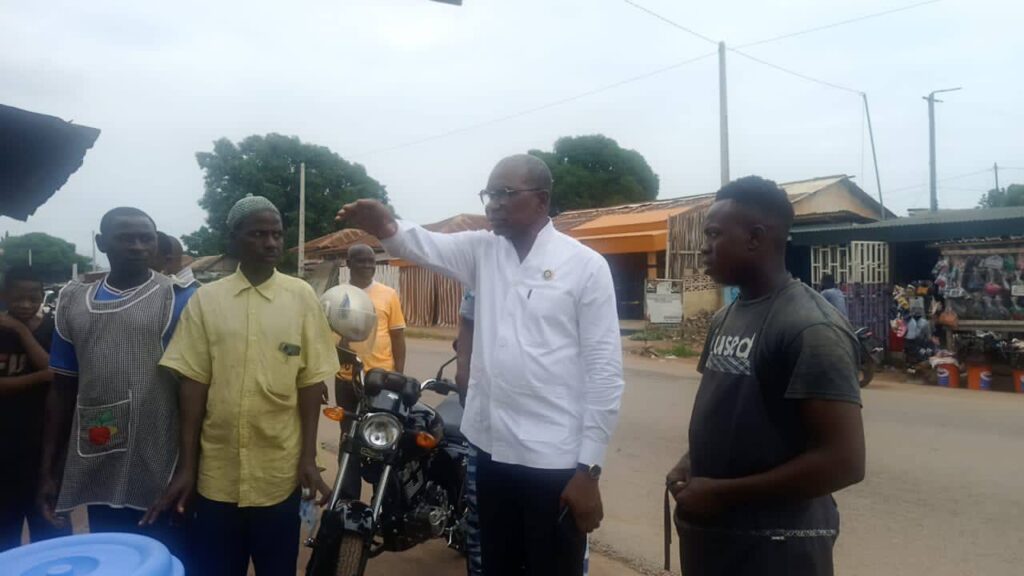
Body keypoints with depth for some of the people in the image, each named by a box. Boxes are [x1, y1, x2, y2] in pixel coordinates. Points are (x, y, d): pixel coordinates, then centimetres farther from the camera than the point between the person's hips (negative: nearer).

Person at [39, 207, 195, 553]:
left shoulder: (178, 300, -5)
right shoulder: (73, 302, 7)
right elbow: (62, 391, 12)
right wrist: (49, 470, 11)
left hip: (161, 476, -4)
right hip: (96, 477, 4)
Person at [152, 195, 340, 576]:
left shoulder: (301, 296, -1)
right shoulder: (205, 299, 1)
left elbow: (309, 382, -1)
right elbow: (193, 384, 0)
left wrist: (308, 458, -4)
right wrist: (186, 464, -1)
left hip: (279, 473, 0)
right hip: (216, 474, 1)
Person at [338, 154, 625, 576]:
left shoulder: (586, 265, -8)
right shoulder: (481, 250, 7)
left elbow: (605, 370, -10)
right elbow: (428, 247, -12)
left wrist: (589, 468, -12)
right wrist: (390, 230, -36)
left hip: (555, 459, -4)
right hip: (493, 449, 5)